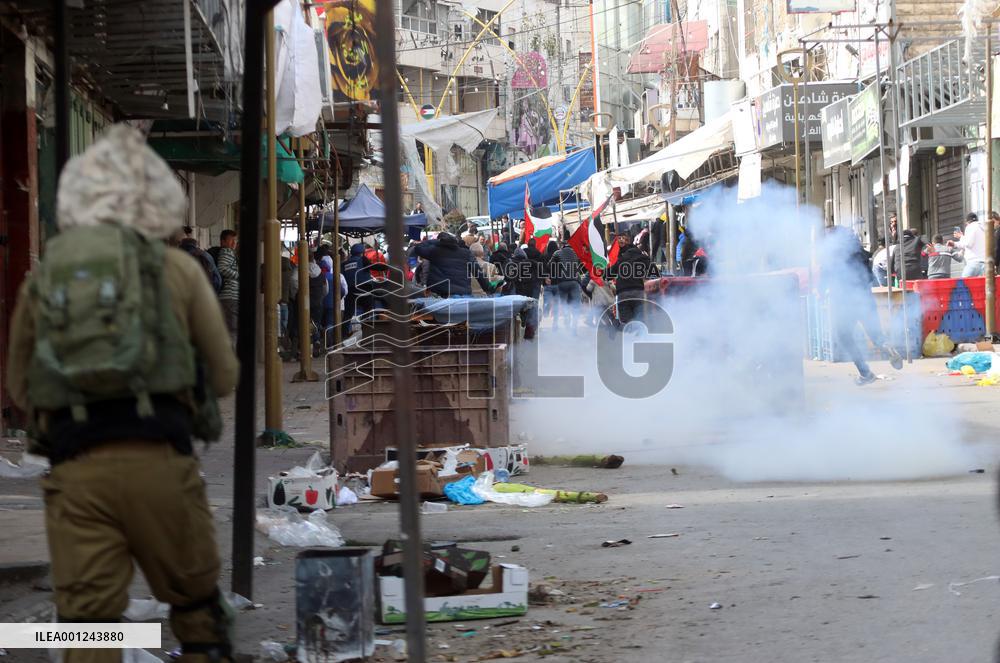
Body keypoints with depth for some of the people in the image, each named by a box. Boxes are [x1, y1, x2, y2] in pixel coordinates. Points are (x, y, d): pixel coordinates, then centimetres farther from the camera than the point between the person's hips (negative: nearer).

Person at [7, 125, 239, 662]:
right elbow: (224, 376, 13)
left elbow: (19, 390, 21)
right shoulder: (177, 269, 9)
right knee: (196, 605, 14)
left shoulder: (42, 277, 15)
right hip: (158, 458, -1)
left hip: (74, 470, 2)